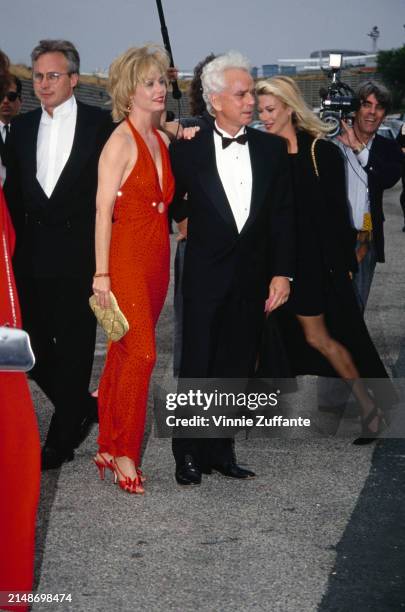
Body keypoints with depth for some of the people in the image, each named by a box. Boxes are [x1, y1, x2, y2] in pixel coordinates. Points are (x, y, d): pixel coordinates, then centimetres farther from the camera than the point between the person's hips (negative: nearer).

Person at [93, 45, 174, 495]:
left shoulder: (162, 140, 13)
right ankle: (123, 454, -1)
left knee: (125, 352, 10)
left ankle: (108, 446, 17)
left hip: (157, 257, 7)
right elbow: (103, 211, -13)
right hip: (127, 257, -7)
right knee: (141, 352, -11)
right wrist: (102, 274, -17)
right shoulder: (121, 141, -10)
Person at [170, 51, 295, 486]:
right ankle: (188, 455, 13)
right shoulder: (188, 149, -4)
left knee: (236, 368, 9)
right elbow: (173, 208, 5)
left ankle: (219, 451, 20)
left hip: (253, 277, 3)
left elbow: (283, 214, 3)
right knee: (197, 368, 2)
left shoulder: (271, 148, 4)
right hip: (205, 275, -3)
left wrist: (282, 272, -2)